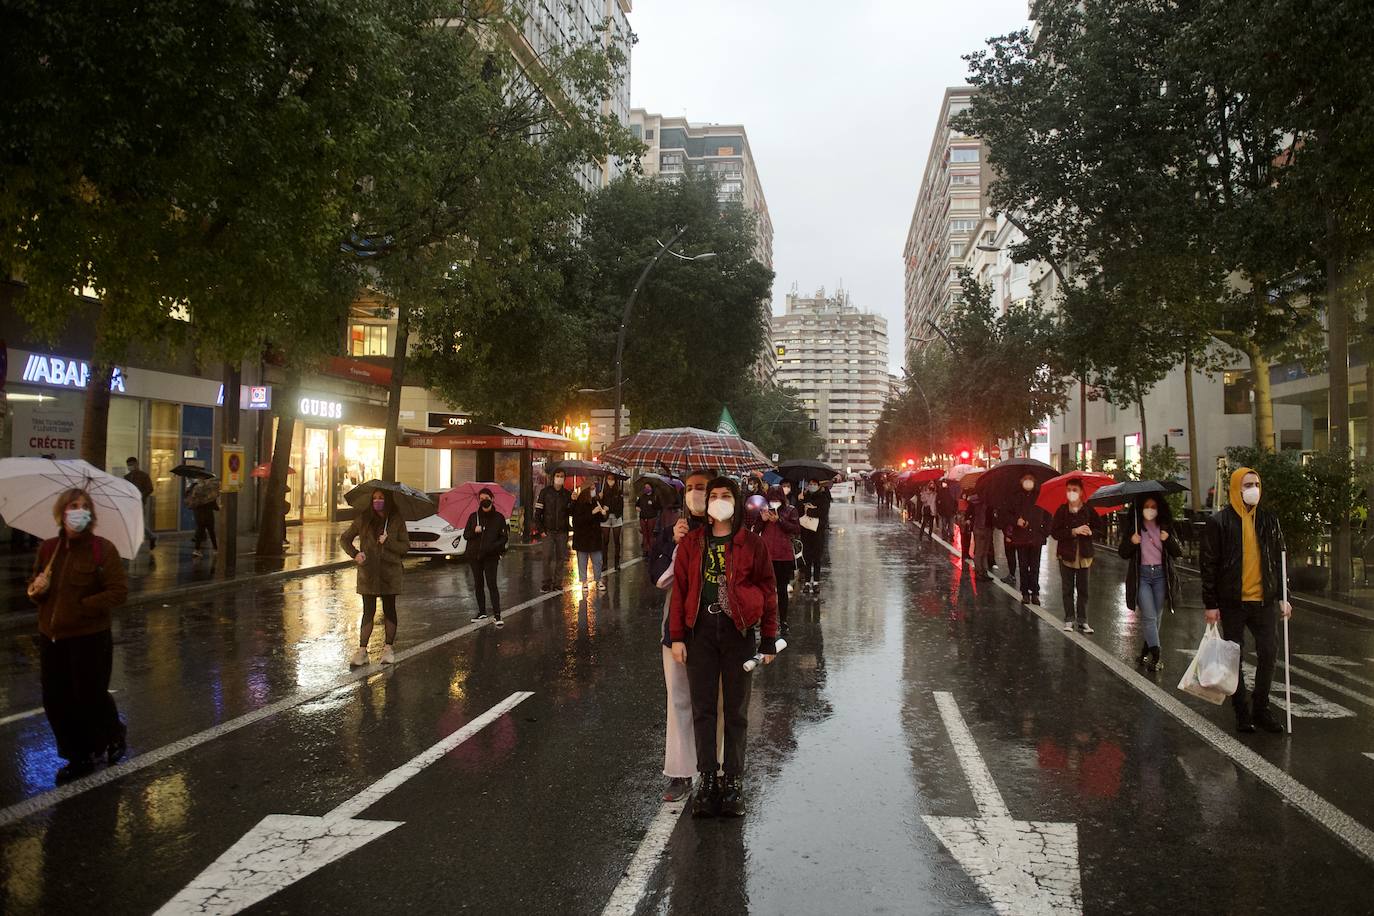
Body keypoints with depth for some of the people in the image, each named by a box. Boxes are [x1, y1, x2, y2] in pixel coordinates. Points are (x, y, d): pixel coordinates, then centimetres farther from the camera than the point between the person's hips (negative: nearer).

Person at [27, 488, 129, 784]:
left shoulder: (102, 549, -11)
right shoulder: (47, 548, 5)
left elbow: (119, 590, -14)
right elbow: (33, 585, 16)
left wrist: (82, 608, -19)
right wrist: (36, 589, -7)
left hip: (90, 639, -5)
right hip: (51, 638, 6)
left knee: (90, 698, 4)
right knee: (56, 702, 10)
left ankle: (115, 733, 35)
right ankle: (78, 758, 27)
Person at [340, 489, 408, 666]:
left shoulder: (397, 520, 1)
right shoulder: (363, 519, 3)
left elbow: (405, 546, 1)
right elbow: (344, 539, 10)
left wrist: (388, 542, -15)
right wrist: (354, 553, -7)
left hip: (390, 572, 0)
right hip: (368, 573, 0)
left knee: (389, 610, 7)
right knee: (368, 611, 1)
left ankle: (388, 648, 17)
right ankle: (362, 650, 5)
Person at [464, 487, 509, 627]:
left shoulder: (499, 518, 1)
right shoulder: (473, 516, 8)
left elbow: (505, 537, 1)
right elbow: (465, 535, 8)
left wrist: (494, 546, -16)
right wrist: (474, 531, -13)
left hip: (491, 556, -3)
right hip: (474, 555, 4)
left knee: (492, 584, -11)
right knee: (478, 584, 9)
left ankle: (496, 615, -11)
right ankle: (482, 612, 20)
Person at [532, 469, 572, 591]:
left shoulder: (568, 494, 5)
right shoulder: (545, 492, 0)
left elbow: (571, 512, 1)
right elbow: (538, 511, -1)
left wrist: (573, 501, -17)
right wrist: (540, 529, -7)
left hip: (562, 531, 2)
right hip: (548, 531, -2)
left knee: (561, 558, 4)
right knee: (547, 557, -5)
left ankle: (558, 582, 13)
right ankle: (546, 583, 3)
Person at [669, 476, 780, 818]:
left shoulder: (751, 544, 1)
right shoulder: (691, 543, 6)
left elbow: (768, 591, 2)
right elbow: (680, 589, 5)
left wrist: (769, 640, 0)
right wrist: (677, 636, -1)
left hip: (739, 631, -1)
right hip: (700, 631, 1)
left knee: (736, 711, 6)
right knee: (702, 709, 4)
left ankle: (733, 782, 15)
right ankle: (707, 780, 13)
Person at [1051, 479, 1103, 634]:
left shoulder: (1089, 510, -1)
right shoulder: (1062, 511, -1)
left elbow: (1100, 528, 4)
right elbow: (1054, 532, -6)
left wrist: (1090, 531, -17)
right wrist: (1073, 531, -18)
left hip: (1084, 555, 0)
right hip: (1066, 555, 0)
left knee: (1083, 589, 4)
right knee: (1067, 589, 6)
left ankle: (1082, 621, 10)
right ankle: (1069, 619, 13)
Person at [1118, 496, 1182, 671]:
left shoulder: (1166, 527, 6)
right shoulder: (1133, 526, 2)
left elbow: (1179, 553, 3)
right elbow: (1123, 554, 4)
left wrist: (1168, 540, -14)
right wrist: (1131, 542, -15)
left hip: (1161, 574, 2)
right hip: (1141, 575, -2)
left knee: (1156, 617, 6)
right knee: (1149, 616, -11)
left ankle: (1145, 653, 20)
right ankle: (1155, 656, -11)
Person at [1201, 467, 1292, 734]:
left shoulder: (1269, 520, 6)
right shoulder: (1218, 522, -6)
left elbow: (1278, 560, 13)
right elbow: (1208, 564, -5)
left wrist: (1282, 596, 7)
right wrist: (1211, 604, -8)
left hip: (1263, 600, 3)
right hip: (1232, 602, -3)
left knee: (1269, 652, 2)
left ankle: (1260, 709, 18)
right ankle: (1241, 711, 18)